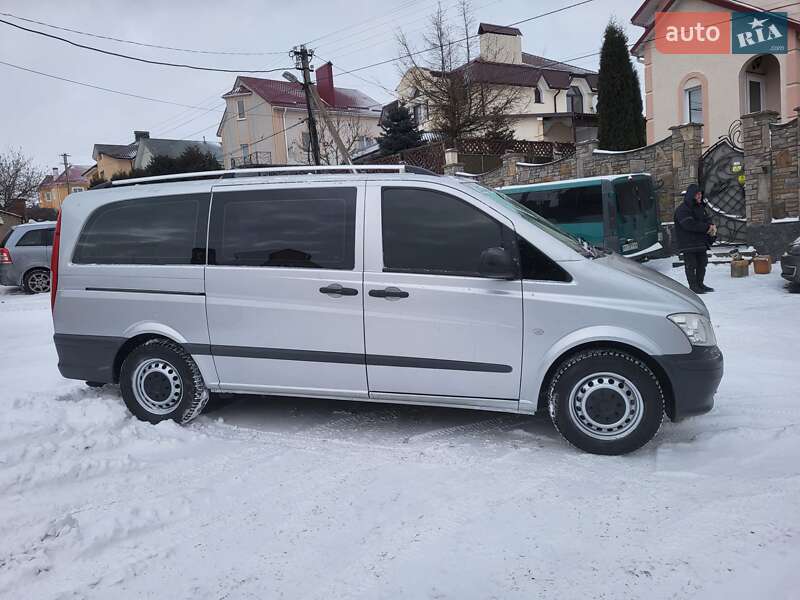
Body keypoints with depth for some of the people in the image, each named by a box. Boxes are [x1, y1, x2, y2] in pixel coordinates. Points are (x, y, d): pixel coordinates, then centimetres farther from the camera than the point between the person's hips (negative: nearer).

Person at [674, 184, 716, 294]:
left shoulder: (700, 207, 15)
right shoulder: (682, 209, -14)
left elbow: (707, 218, 16)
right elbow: (690, 224, -23)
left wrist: (712, 226, -8)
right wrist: (707, 228, -20)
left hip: (701, 242, 9)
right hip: (688, 244, -9)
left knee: (702, 263, 14)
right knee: (691, 265, -3)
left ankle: (700, 284, 26)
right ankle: (693, 287, 3)